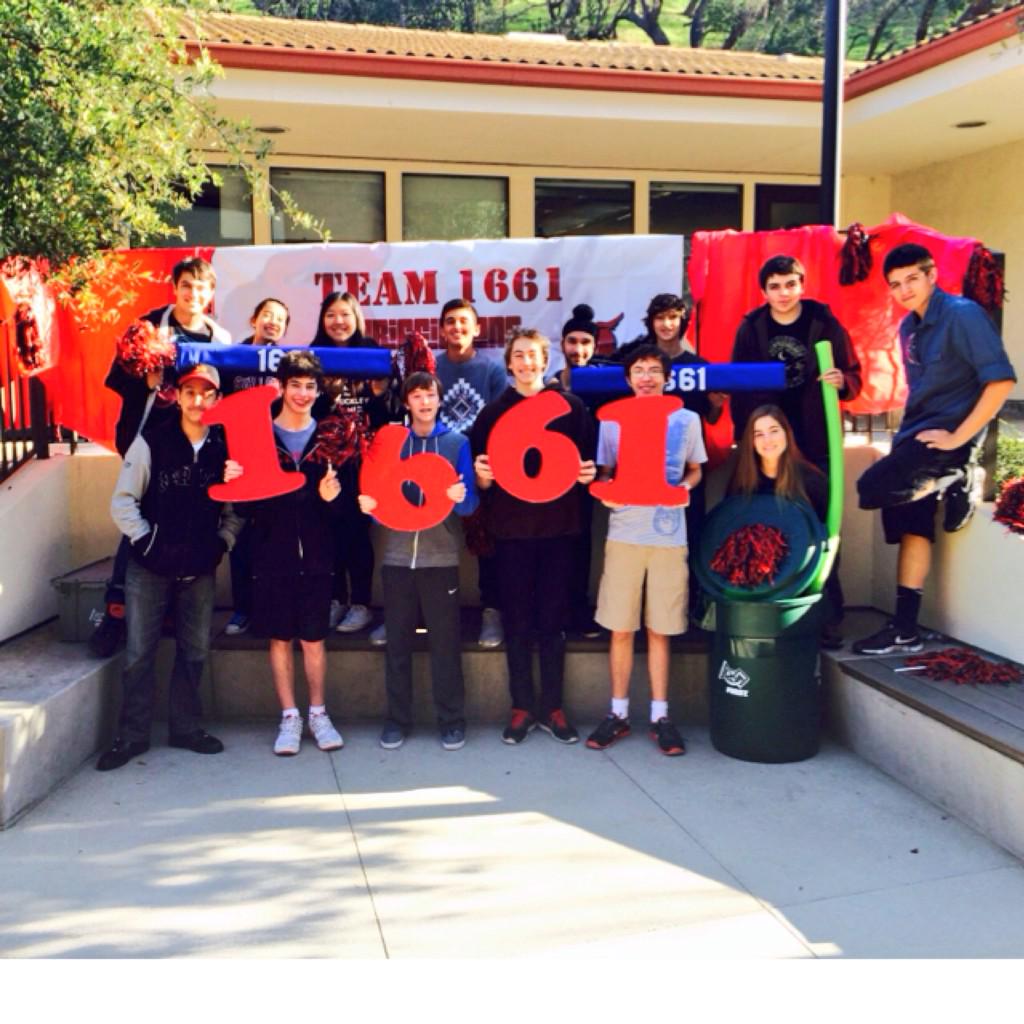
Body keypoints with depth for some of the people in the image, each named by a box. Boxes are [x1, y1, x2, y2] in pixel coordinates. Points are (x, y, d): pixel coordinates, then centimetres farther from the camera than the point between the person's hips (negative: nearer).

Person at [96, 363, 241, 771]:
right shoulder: (151, 440, -7)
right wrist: (145, 541, -10)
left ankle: (185, 726, 26)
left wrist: (222, 542, -2)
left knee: (194, 651, 11)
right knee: (139, 653, 2)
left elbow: (235, 507, 9)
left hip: (200, 569, 3)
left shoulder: (226, 447, -1)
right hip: (150, 567, -2)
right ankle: (132, 735, 15)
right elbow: (123, 501, -4)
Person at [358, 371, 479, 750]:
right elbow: (378, 495, 8)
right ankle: (397, 719, 17)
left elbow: (470, 502, -2)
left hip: (441, 558, -2)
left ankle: (452, 720, 12)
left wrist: (460, 498, -23)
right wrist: (369, 506, -13)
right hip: (397, 556, 2)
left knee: (445, 642, 2)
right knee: (398, 642, 7)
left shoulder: (457, 443, 4)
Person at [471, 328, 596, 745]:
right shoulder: (493, 411, 7)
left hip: (557, 526, 0)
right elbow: (480, 476, 5)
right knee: (516, 620, 4)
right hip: (511, 527, 0)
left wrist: (588, 472, -14)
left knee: (554, 619, 5)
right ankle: (522, 707, 14)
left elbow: (589, 459, 7)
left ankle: (552, 708, 14)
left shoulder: (571, 407, 5)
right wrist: (482, 475, -17)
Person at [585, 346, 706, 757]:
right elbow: (604, 473, 12)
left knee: (660, 630, 5)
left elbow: (695, 470, 15)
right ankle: (618, 713, 15)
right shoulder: (612, 420, 7)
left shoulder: (687, 420, 7)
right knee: (620, 629, 3)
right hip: (624, 533, 0)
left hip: (669, 535, 0)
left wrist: (684, 487, -7)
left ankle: (660, 716, 15)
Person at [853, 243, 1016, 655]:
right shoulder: (909, 327, 12)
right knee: (911, 527, 6)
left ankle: (952, 480, -3)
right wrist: (906, 434, 11)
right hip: (916, 435, 8)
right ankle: (905, 628, 11)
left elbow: (1001, 381, -20)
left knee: (872, 488, -23)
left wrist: (957, 438, -21)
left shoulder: (963, 314, -12)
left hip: (946, 435, -8)